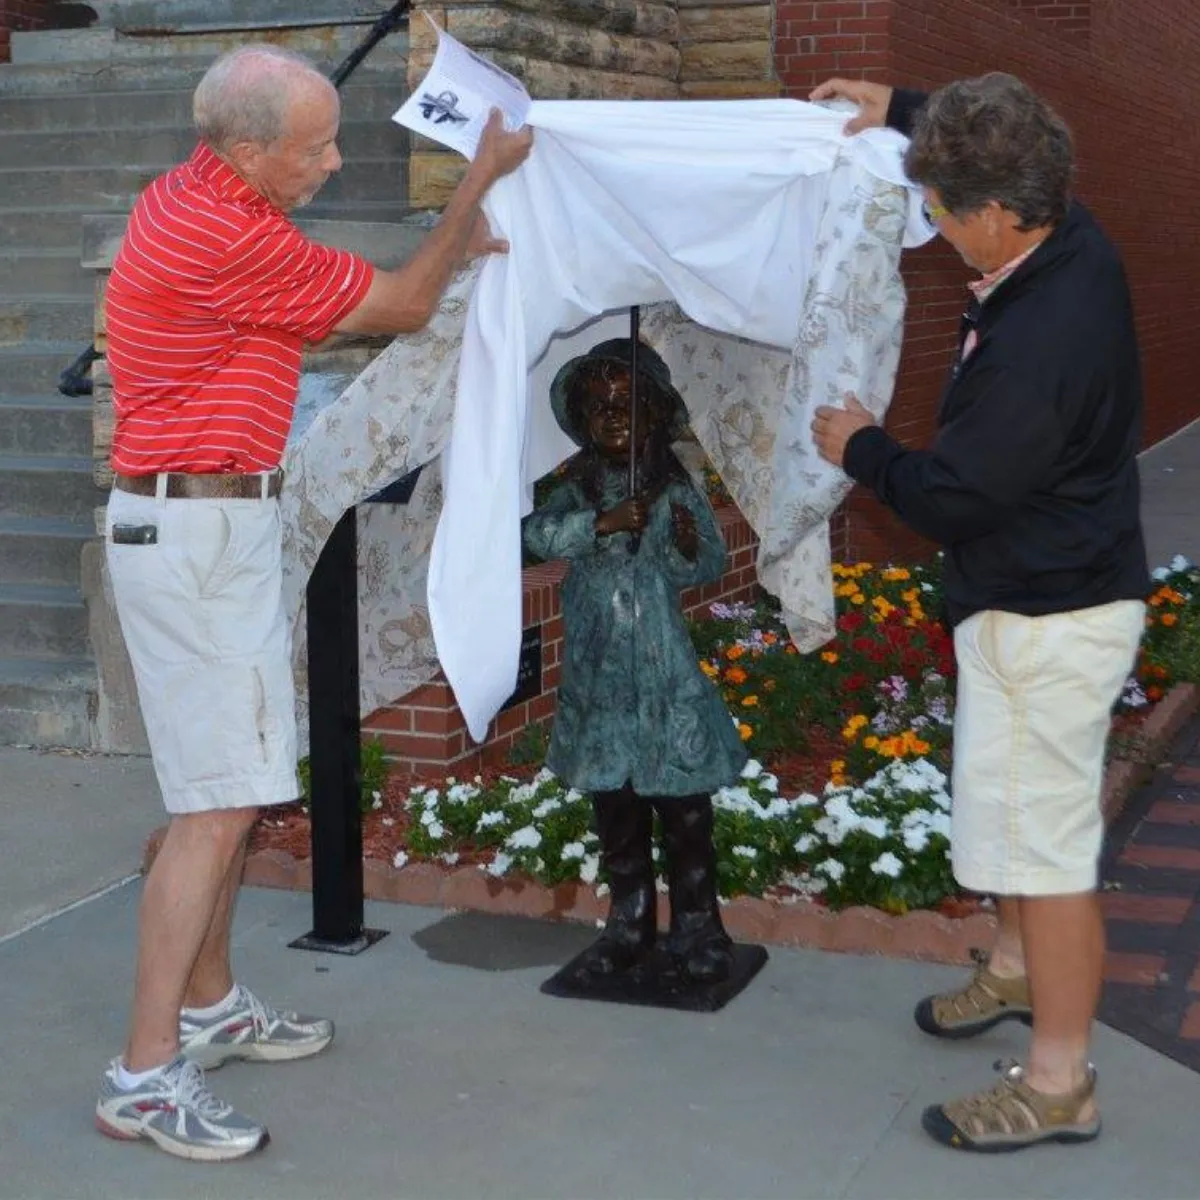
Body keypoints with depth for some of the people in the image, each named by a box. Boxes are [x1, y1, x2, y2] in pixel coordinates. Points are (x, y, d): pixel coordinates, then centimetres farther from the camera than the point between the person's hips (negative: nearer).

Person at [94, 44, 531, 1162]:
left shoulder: (187, 200, 10)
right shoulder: (229, 240, -21)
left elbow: (351, 298, 22)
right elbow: (402, 308, -9)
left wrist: (447, 252, 17)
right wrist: (482, 176, 2)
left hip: (210, 526, 10)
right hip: (195, 532, -10)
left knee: (237, 788, 16)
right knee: (217, 806, -9)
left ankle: (211, 1005, 28)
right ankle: (146, 1074, -4)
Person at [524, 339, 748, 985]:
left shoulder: (676, 488, -3)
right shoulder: (581, 487, 4)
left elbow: (707, 567, -4)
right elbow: (540, 532, -13)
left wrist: (689, 547, -25)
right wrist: (604, 521, -24)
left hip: (662, 671, -3)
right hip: (598, 675, 3)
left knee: (682, 805, -1)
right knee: (614, 804, 12)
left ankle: (697, 928, 10)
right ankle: (629, 925, 24)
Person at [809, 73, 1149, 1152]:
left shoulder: (1034, 346, -32)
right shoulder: (1075, 242, -3)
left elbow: (950, 497, -22)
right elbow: (1007, 151, 21)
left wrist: (862, 448, -5)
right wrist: (903, 109, 20)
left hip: (1048, 618, -10)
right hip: (1054, 589, 10)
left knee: (1046, 843, 0)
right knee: (1014, 811, 26)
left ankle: (1059, 1086, 13)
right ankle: (1019, 972, 47)